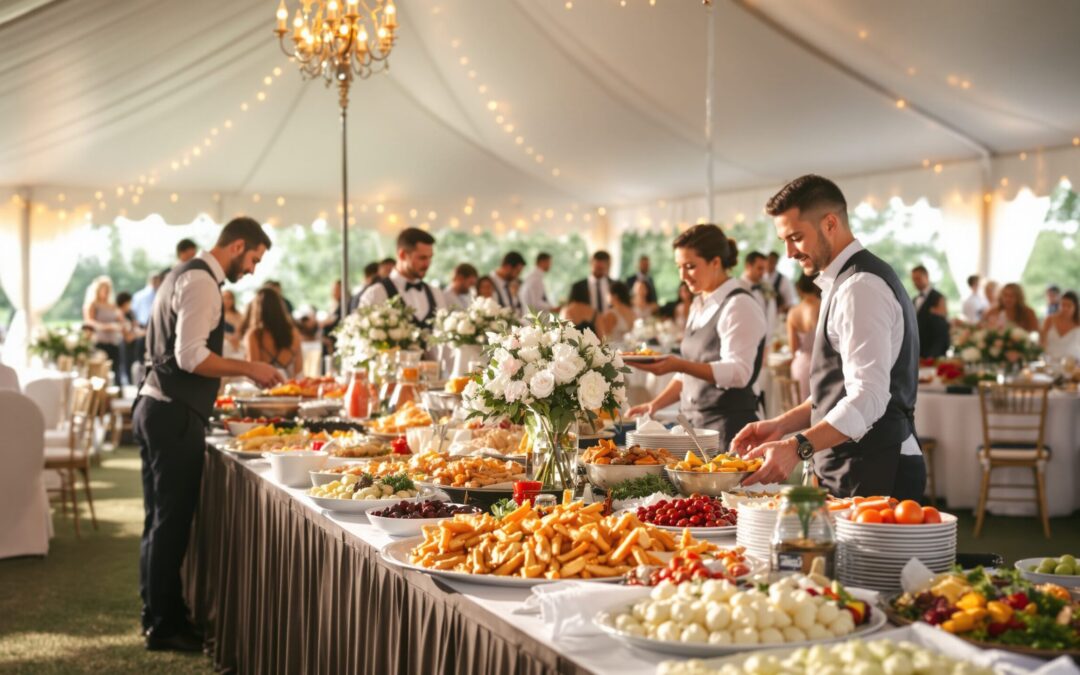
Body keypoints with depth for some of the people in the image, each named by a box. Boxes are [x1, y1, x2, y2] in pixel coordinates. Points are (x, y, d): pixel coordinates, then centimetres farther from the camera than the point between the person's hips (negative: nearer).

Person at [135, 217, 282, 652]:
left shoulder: (186, 274, 18)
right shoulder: (201, 282, -14)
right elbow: (190, 356, -22)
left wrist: (240, 370, 19)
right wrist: (249, 368, -14)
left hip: (156, 408, 10)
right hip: (175, 416, -10)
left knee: (161, 518, 15)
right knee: (172, 521, -3)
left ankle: (157, 614, 24)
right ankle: (165, 625, 4)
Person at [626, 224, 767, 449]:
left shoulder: (740, 306, -10)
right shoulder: (698, 305, 16)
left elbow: (738, 373, -20)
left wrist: (680, 365, -30)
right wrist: (656, 404, 10)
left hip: (728, 426, -8)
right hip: (694, 423, 8)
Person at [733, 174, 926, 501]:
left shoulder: (860, 287, -16)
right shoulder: (845, 282, 17)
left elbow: (867, 398, -26)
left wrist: (798, 447, -35)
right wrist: (782, 424, 11)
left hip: (874, 475, -10)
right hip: (851, 473, 10)